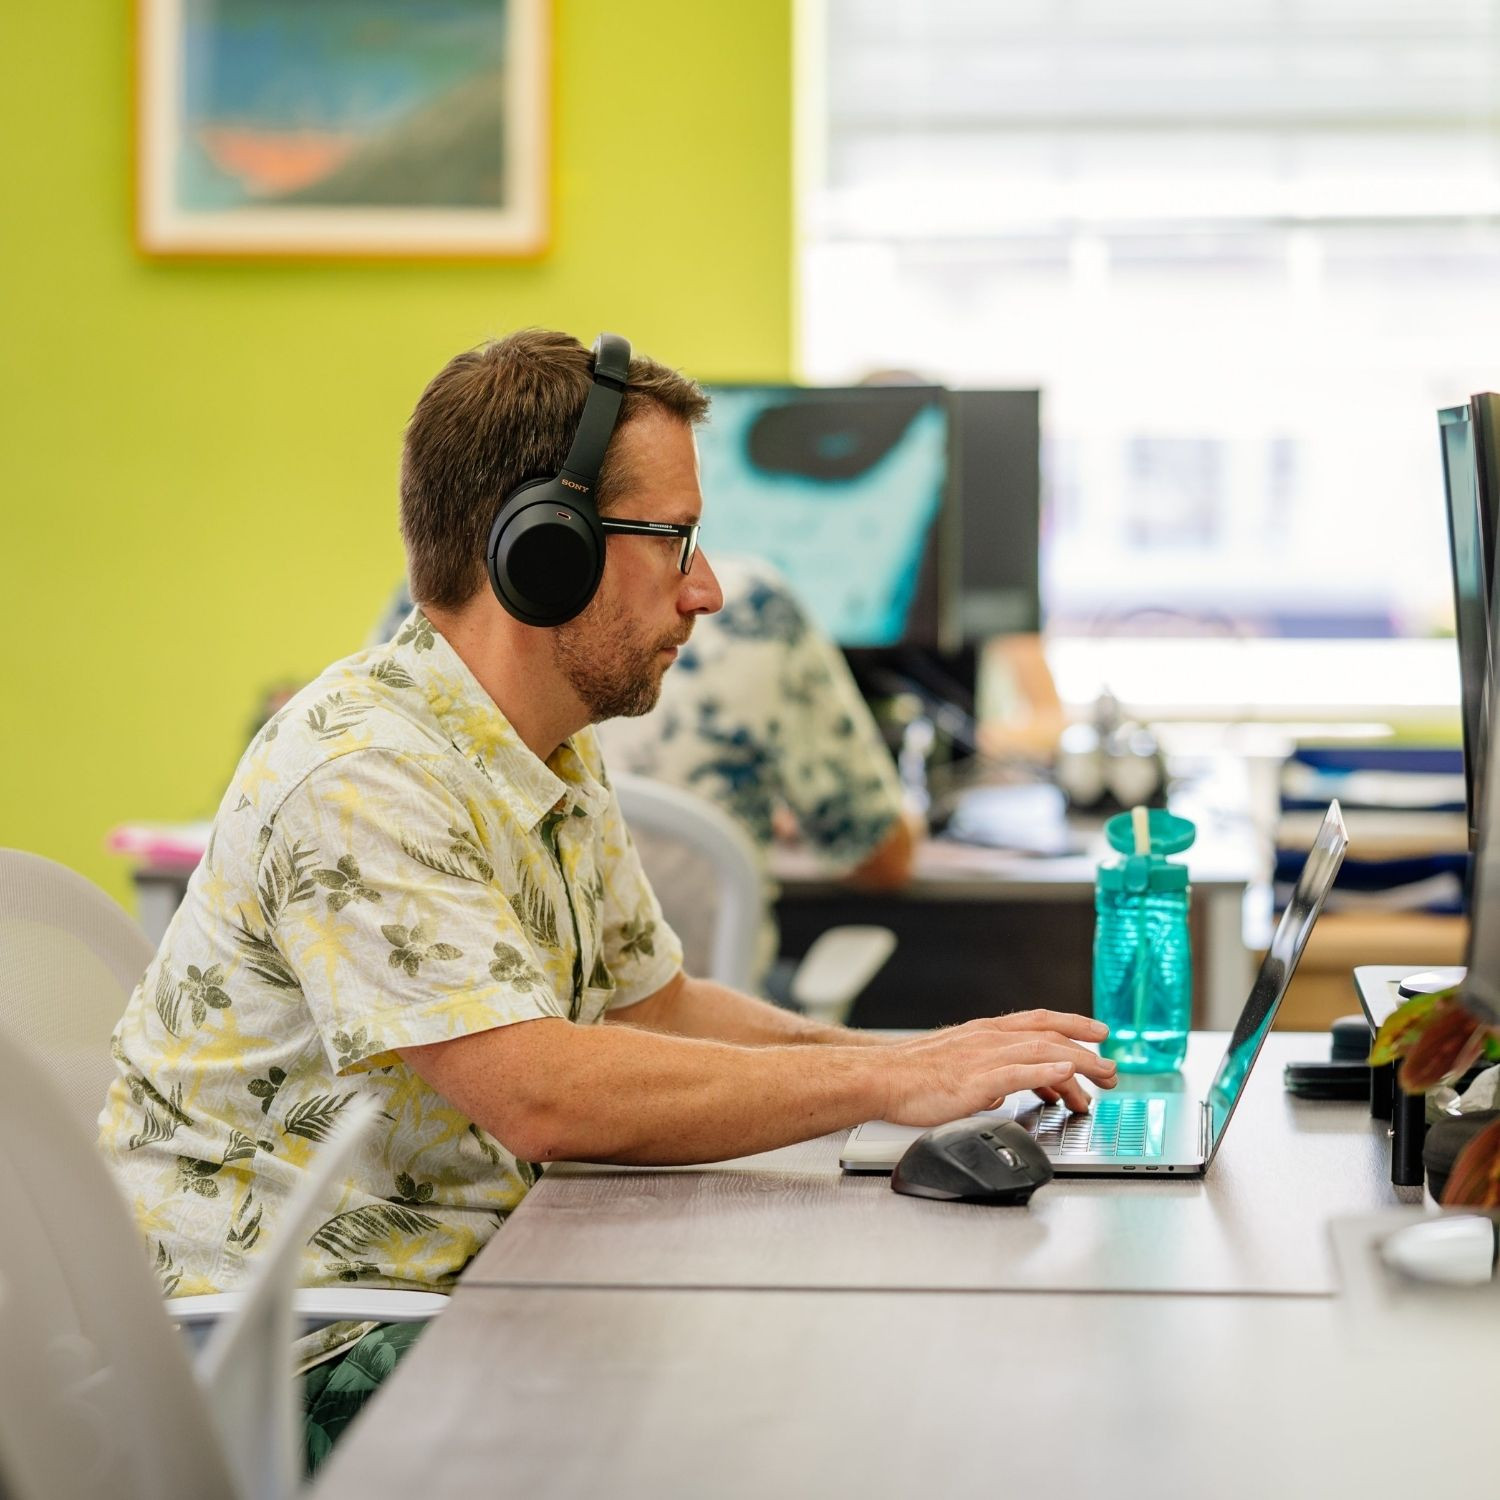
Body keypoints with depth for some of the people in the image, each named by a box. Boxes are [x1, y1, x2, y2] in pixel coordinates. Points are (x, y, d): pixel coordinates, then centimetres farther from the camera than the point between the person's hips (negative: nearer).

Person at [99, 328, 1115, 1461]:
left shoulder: (561, 751, 9)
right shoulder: (359, 780, -22)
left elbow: (658, 1005, 17)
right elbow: (537, 1092, -30)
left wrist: (939, 1057, 2)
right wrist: (891, 1082, -25)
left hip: (464, 1281, 9)